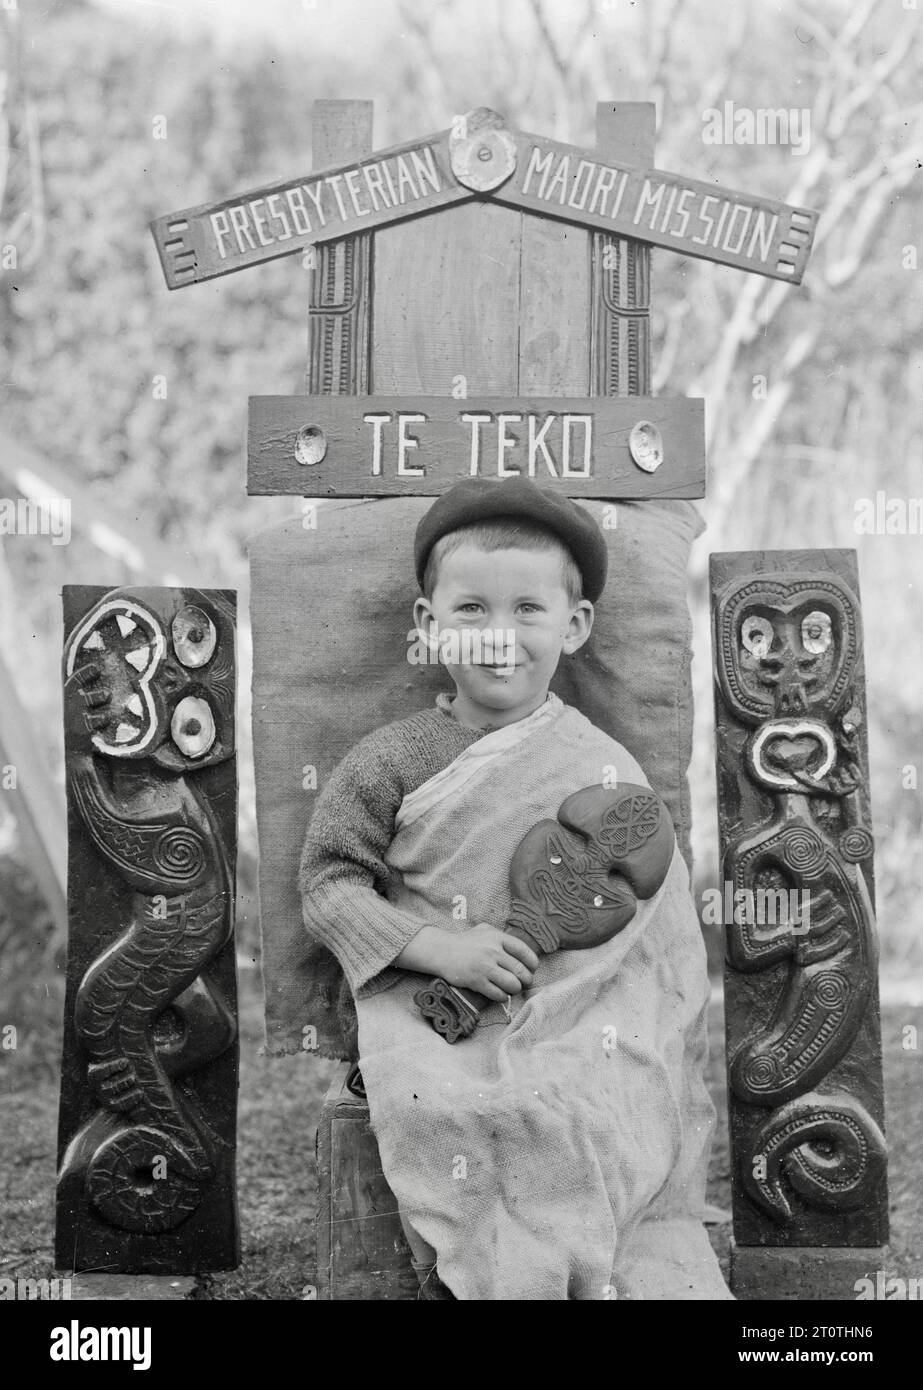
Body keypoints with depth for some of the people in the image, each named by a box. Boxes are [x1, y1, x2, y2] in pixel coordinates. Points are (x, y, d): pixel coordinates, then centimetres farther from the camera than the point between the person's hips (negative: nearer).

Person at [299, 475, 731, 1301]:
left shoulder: (604, 766, 6)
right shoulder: (392, 764, 1)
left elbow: (660, 941, 11)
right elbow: (330, 882, 0)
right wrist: (438, 946, -13)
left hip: (589, 1036, 1)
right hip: (445, 1038, -1)